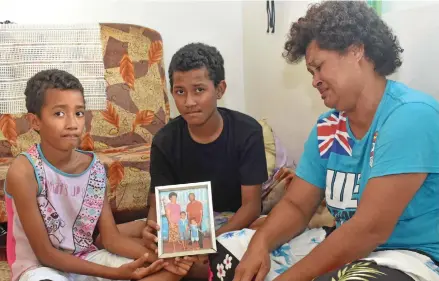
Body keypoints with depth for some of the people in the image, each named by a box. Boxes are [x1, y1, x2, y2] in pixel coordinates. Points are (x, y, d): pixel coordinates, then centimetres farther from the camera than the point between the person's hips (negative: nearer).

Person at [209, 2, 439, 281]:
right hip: (345, 247, 8)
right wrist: (260, 242, -15)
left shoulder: (411, 115, -19)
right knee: (228, 250, 2)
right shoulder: (327, 129, 5)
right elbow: (296, 205, 6)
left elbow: (370, 228, -25)